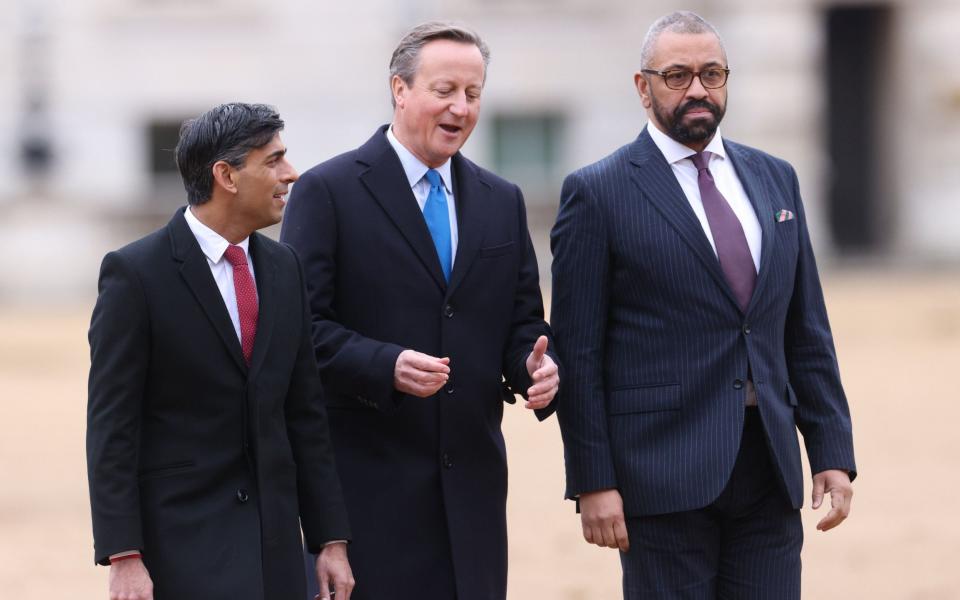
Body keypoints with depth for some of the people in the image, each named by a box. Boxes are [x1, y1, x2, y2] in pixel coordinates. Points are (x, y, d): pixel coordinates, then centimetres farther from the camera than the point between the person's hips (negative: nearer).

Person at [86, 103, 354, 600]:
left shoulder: (283, 268, 10)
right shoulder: (135, 273, -8)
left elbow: (305, 414, 13)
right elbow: (110, 426, -10)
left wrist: (331, 539, 8)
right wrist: (122, 557, -16)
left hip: (273, 536, 6)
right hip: (180, 536, -6)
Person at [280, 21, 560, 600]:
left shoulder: (502, 201, 15)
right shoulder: (328, 192, -3)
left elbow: (522, 321, 17)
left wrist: (536, 366, -6)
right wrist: (385, 367, -23)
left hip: (471, 484, 5)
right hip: (369, 482, -5)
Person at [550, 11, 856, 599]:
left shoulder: (774, 179, 14)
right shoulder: (597, 193, -2)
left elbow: (807, 331, 15)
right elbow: (578, 352, -4)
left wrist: (833, 451, 7)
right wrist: (592, 482, -10)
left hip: (768, 468, 5)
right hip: (662, 473, -4)